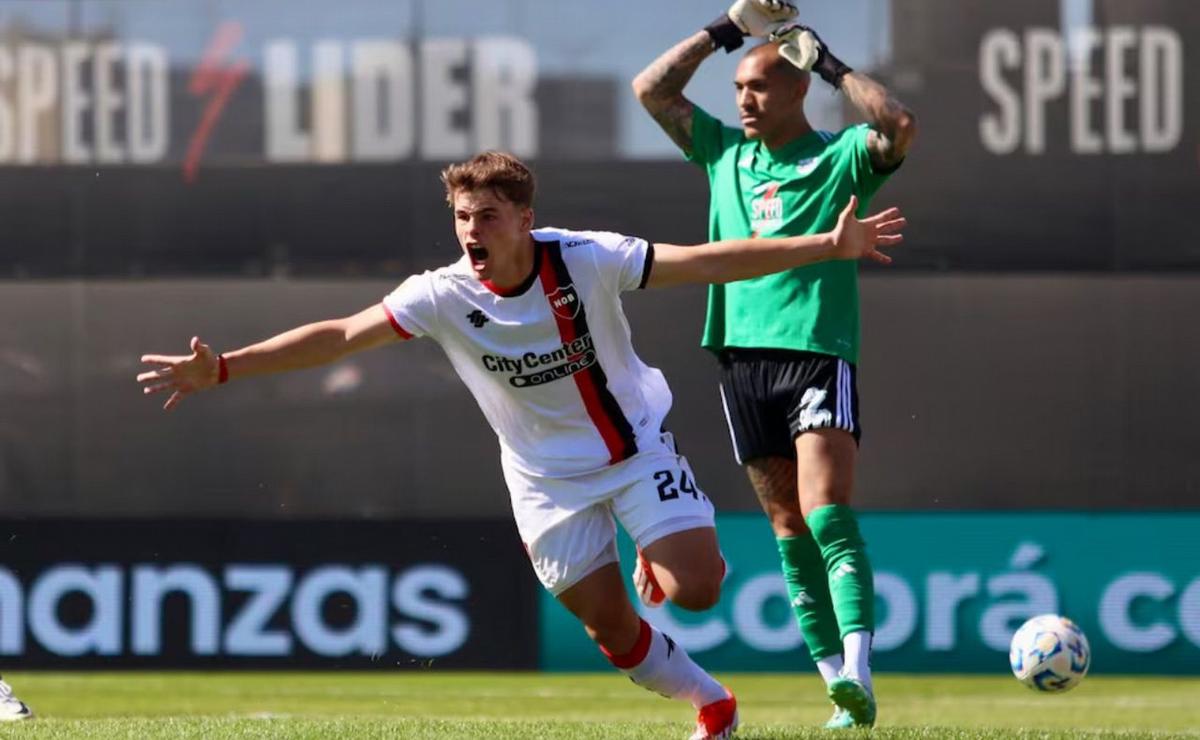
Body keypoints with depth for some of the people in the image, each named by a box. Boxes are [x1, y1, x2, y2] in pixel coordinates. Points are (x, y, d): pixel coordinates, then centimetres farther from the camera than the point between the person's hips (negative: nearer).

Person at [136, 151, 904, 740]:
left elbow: (710, 262, -23)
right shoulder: (444, 297, -19)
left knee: (696, 587, -18)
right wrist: (222, 368, -28)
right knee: (612, 630, 1)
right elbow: (339, 335, -20)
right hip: (548, 477, 2)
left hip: (635, 443, -2)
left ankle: (664, 558, 20)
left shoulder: (588, 260, -23)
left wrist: (827, 246, -29)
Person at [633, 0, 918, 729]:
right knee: (788, 527, 3)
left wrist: (831, 64, -9)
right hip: (743, 359, 5)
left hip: (820, 357, -5)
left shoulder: (840, 158, 1)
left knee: (827, 515, -20)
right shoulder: (724, 152, 16)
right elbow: (651, 90, 16)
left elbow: (900, 126, -18)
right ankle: (840, 686, 5)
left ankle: (857, 668, -31)